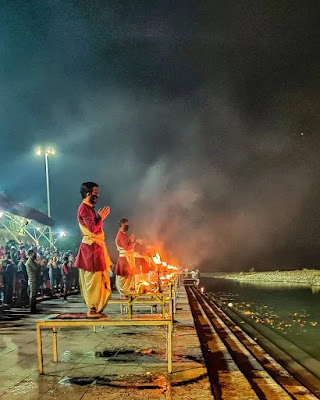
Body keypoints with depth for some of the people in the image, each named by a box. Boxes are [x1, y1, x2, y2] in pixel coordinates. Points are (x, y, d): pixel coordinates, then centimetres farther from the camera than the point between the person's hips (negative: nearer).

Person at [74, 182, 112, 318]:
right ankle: (92, 309, 1)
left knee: (99, 279, 13)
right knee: (93, 279, -6)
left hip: (96, 247, 10)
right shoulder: (84, 208, -14)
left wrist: (100, 217, 12)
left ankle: (96, 308, 20)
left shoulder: (89, 208, 18)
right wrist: (101, 217, -12)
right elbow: (93, 228, -24)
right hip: (91, 247, -10)